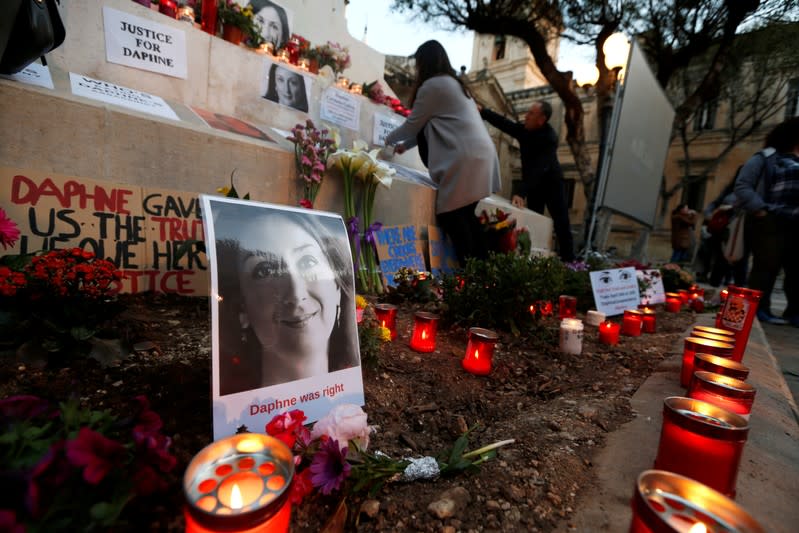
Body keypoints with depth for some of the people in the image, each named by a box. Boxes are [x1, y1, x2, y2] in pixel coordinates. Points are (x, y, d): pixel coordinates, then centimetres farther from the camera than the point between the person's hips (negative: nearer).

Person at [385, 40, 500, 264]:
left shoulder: (431, 86, 0)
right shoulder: (454, 83, 28)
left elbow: (413, 124, 7)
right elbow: (429, 126, 32)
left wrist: (389, 140, 24)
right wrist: (404, 145, 36)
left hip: (465, 158, -9)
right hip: (480, 155, 9)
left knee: (449, 216, -6)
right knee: (465, 214, 11)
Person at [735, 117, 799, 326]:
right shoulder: (765, 158, 4)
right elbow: (742, 186, -5)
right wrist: (759, 210, -14)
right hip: (770, 222, -6)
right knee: (766, 266, -5)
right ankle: (759, 309, 3)